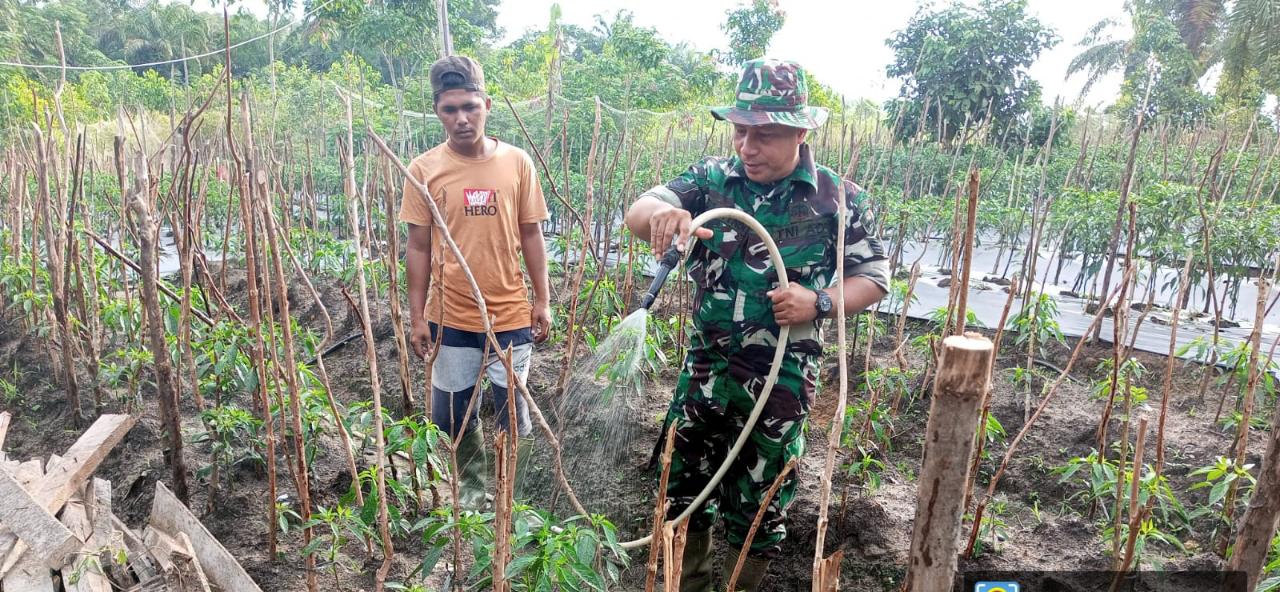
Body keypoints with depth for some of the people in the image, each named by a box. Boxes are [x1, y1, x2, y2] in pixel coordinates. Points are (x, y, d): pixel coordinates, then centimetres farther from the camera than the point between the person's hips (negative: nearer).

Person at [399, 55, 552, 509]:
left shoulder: (517, 162, -3)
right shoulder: (424, 169, -4)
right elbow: (418, 247, 0)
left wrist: (542, 300, 2)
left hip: (511, 315, 0)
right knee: (452, 416, 12)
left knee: (513, 413, 10)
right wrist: (417, 317, 0)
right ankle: (473, 485, 38)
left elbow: (531, 235, 3)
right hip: (450, 319, 1)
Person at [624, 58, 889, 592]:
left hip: (781, 379, -2)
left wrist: (820, 302, -19)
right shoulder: (711, 178, -3)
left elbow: (873, 278, 0)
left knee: (758, 504, 14)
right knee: (683, 483, 16)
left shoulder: (837, 198, -8)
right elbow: (637, 211, -13)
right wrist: (660, 213, -38)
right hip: (705, 366, 3)